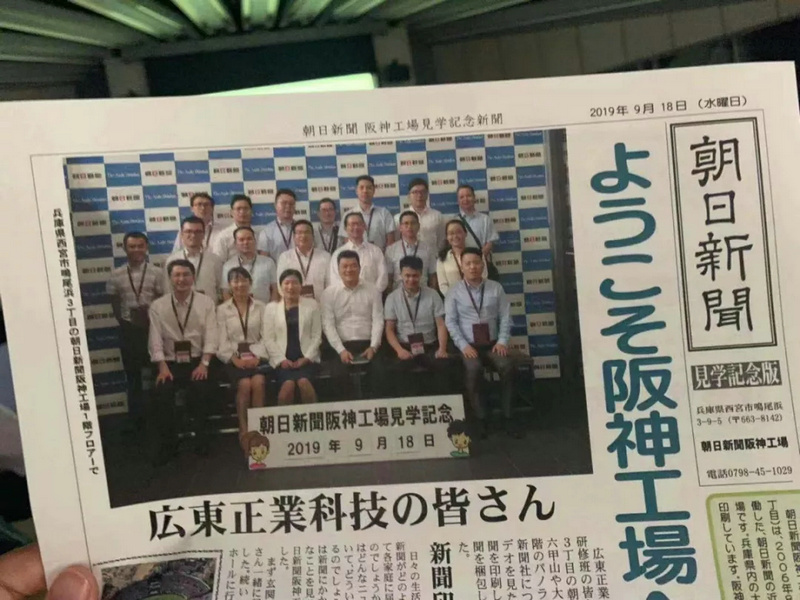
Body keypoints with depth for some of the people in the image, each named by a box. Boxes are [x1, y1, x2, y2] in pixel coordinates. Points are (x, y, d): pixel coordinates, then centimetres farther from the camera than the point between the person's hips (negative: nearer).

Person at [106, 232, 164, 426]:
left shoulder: (156, 273, -2)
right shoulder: (116, 275, 3)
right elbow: (115, 305, 8)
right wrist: (125, 324, 2)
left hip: (152, 327, -2)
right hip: (129, 329, 2)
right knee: (133, 376, 10)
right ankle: (137, 420, 20)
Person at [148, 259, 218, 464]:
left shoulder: (206, 303, 3)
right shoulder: (158, 306, 5)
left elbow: (211, 336, -4)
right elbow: (156, 340, 0)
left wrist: (204, 364, -17)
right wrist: (163, 367, -14)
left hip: (197, 361, -1)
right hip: (171, 363, 1)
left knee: (201, 389, -30)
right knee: (160, 393, -25)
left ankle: (202, 439, -10)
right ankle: (167, 443, -4)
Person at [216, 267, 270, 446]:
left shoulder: (261, 307, 14)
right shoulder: (222, 310, 12)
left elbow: (266, 337, 5)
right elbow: (222, 341, 2)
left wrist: (257, 357, -11)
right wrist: (235, 359, -14)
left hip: (256, 356, 1)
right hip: (234, 358, -1)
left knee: (258, 382, -31)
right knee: (245, 384, -30)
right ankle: (243, 430, -21)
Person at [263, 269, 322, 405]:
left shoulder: (312, 305, 10)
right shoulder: (271, 308, 10)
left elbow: (316, 335, 6)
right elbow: (269, 339, 5)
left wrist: (307, 357, -6)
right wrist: (281, 359, -7)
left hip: (306, 358, 0)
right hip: (283, 360, 0)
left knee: (303, 381, -30)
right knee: (288, 384, -29)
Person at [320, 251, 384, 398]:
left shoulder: (372, 290, 8)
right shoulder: (329, 292, 4)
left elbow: (378, 320, 3)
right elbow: (328, 325, -2)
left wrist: (373, 347, -11)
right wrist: (341, 350, -14)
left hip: (368, 344, 1)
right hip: (342, 346, -1)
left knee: (380, 372, -26)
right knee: (339, 374, -28)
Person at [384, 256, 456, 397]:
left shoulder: (432, 295, 7)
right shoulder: (392, 298, 6)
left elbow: (441, 325, 4)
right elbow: (389, 329, 3)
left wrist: (442, 348, -12)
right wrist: (399, 349, -15)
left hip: (429, 346, 1)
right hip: (405, 347, -1)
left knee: (445, 364, -30)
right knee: (398, 367, -35)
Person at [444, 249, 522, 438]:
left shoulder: (496, 288, 8)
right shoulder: (454, 292, 4)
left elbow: (505, 317, 5)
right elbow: (451, 322, -2)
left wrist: (502, 341, -8)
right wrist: (464, 345, -14)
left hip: (492, 343, 2)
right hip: (469, 345, -1)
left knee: (507, 365, -29)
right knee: (474, 368, -34)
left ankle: (507, 417, -16)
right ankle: (480, 419, -20)